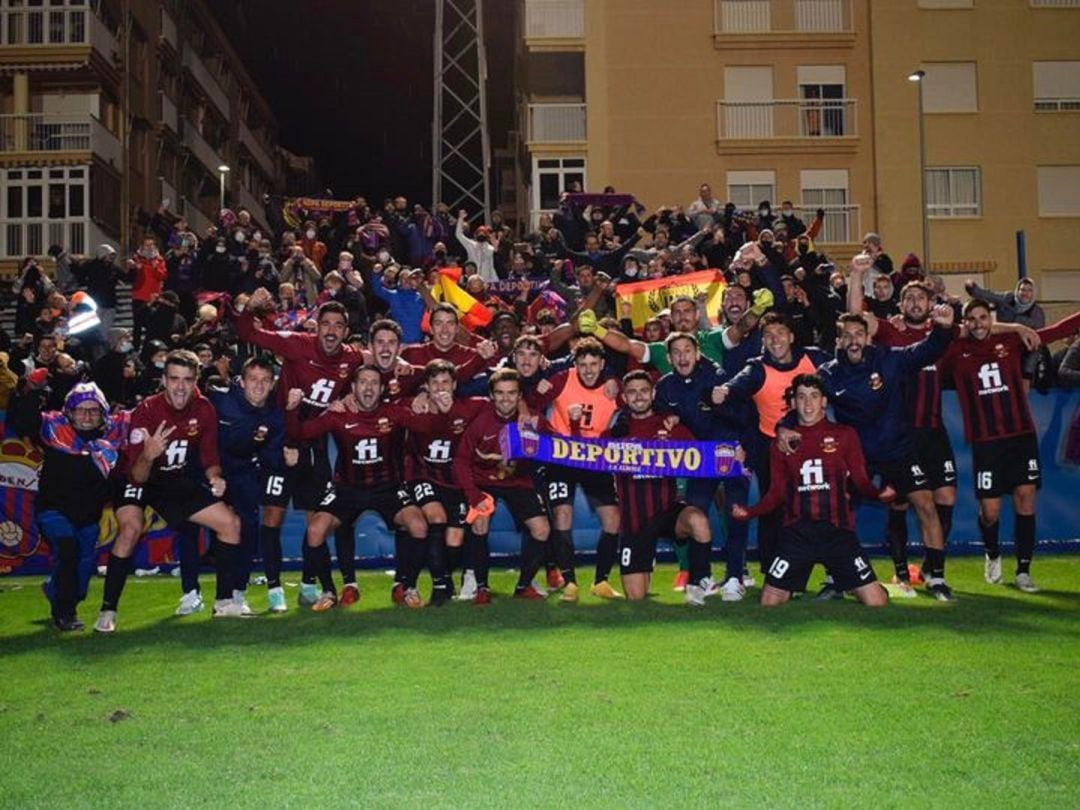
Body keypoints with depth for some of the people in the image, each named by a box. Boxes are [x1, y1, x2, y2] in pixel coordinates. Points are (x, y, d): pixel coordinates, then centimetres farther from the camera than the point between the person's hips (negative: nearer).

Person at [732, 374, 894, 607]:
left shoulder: (845, 435, 7)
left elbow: (861, 482, 4)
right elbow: (776, 493, 10)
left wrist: (879, 493, -18)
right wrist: (749, 512, -7)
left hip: (838, 531, -1)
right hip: (797, 534, 1)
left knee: (877, 602, -7)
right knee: (769, 603, -5)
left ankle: (838, 585, 25)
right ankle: (793, 588, 28)